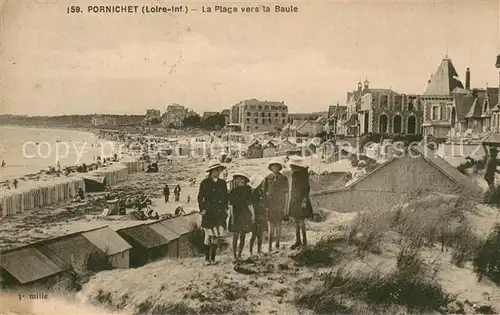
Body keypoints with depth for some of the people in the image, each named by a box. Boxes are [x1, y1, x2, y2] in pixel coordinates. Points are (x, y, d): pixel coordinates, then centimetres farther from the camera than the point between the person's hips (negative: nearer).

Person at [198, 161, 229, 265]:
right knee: (208, 235, -3)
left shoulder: (222, 183, 10)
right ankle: (207, 258, 4)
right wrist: (202, 209, -7)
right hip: (208, 213, -3)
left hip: (219, 213, 3)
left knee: (215, 236, 4)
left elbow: (226, 197, 16)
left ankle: (213, 258, 10)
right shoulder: (205, 183, -1)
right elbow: (200, 197, 0)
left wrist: (225, 208, 7)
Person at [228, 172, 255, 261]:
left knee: (242, 237, 3)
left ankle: (239, 255, 8)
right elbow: (231, 205, -3)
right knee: (235, 236, -2)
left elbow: (250, 204, 5)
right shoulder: (233, 191, 0)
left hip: (245, 216, 2)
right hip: (236, 216, -2)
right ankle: (235, 256, 0)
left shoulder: (247, 190, 4)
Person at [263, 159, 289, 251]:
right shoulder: (267, 178, 2)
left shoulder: (284, 179, 2)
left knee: (278, 225, 5)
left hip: (280, 205, 1)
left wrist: (285, 206, 1)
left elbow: (286, 193, 4)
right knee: (271, 225, -5)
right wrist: (264, 205, 0)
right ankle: (270, 246, -2)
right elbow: (264, 192, 5)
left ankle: (277, 243, 22)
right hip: (270, 205, 0)